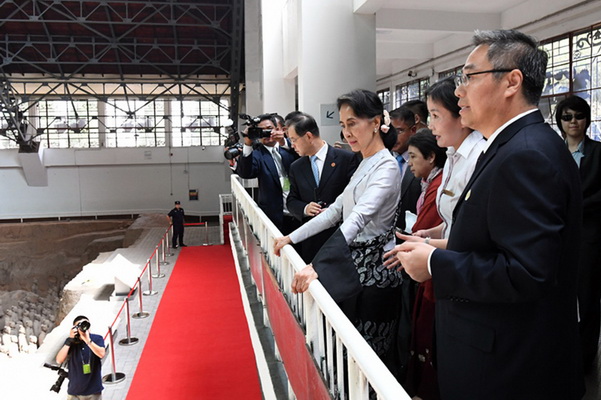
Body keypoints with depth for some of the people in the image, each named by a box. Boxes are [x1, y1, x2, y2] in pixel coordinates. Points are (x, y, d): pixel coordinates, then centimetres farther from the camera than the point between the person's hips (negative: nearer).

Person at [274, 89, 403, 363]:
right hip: (352, 267, 9)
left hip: (373, 271, -9)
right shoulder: (364, 165, 13)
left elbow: (358, 218, -28)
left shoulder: (386, 166, -15)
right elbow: (335, 211, 15)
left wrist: (317, 266, -37)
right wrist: (291, 238, 10)